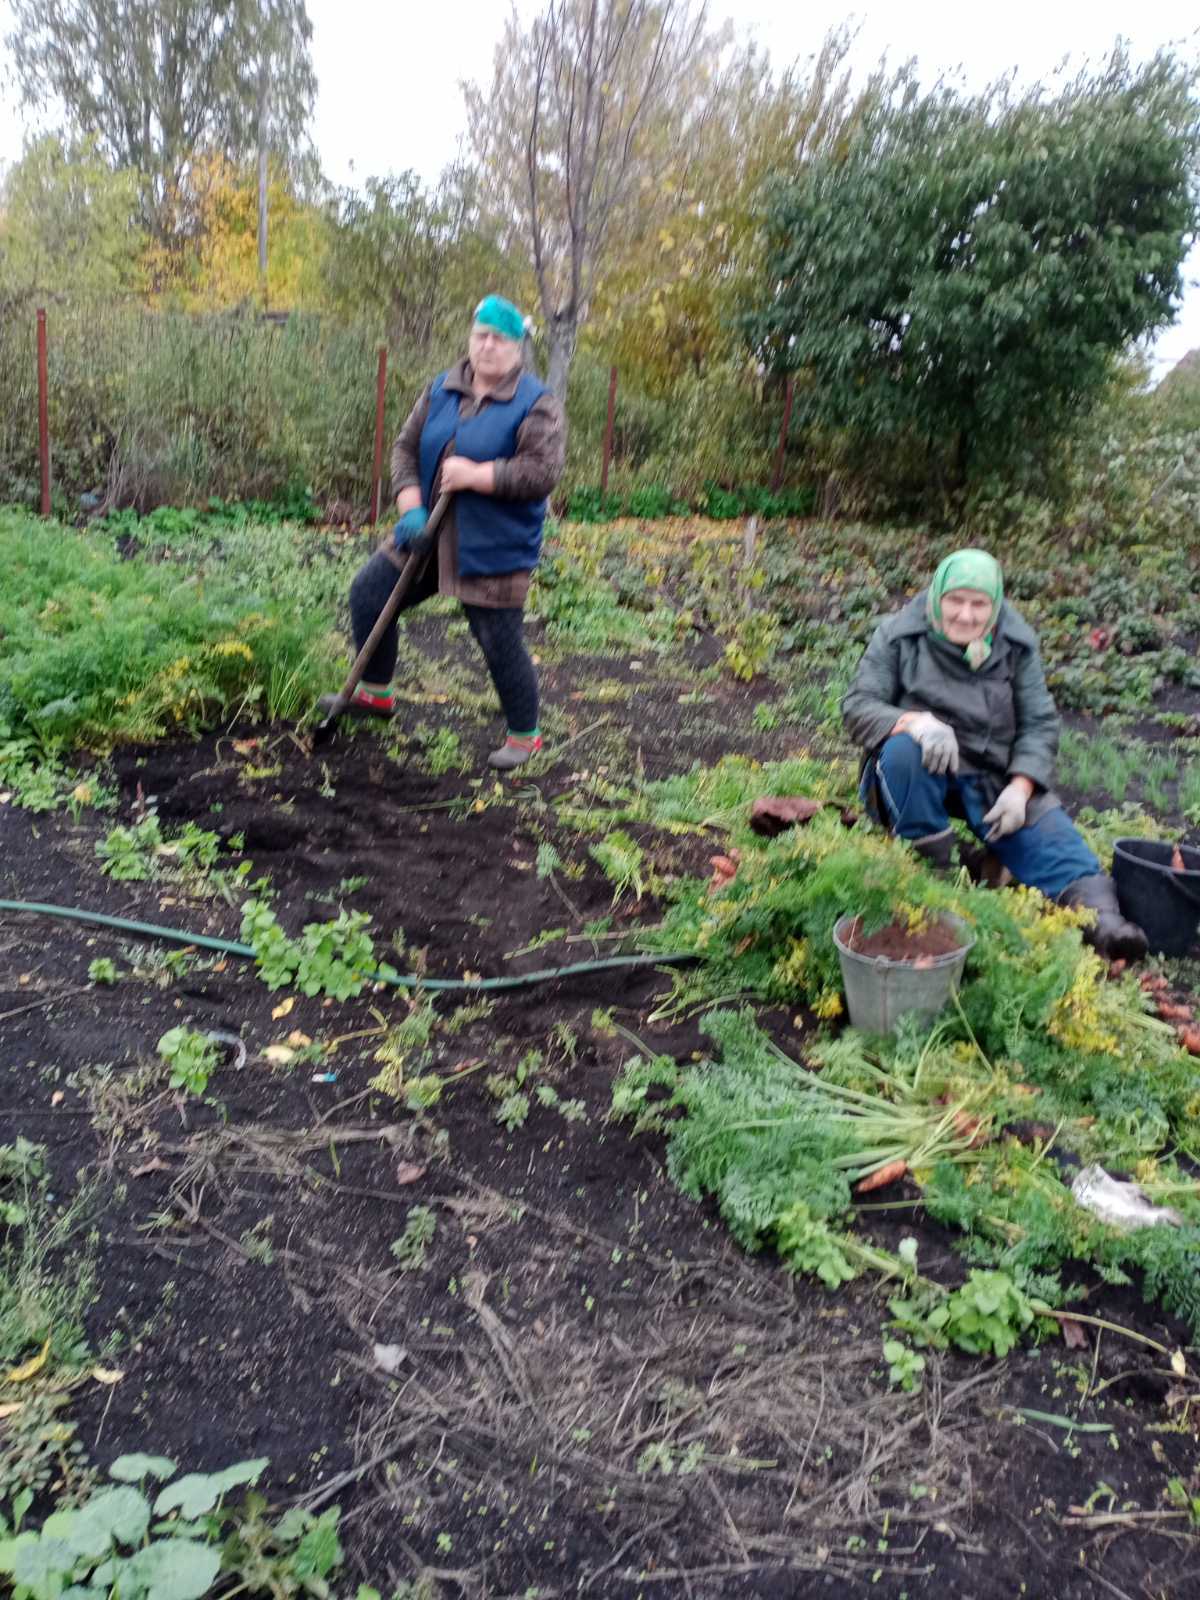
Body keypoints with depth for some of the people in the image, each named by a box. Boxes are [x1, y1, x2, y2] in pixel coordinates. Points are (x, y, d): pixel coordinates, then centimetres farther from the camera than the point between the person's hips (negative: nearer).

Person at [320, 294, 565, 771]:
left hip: (494, 549, -6)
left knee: (501, 644, -1)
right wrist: (411, 509, -10)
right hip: (433, 535, 6)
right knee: (368, 593, 8)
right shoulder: (441, 390, 6)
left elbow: (543, 473, -21)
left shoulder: (536, 405, -11)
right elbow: (405, 447, 6)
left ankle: (524, 736, 20)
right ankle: (374, 693, 26)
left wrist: (473, 475, -23)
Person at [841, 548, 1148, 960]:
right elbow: (857, 706, -11)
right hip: (921, 771, -2)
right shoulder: (899, 635, -6)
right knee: (901, 750, -35)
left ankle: (1100, 914, -37)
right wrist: (914, 721, -33)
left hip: (995, 775, 2)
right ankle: (932, 866, -24)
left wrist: (1020, 787, -18)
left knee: (1049, 832, -22)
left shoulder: (1017, 644, 1)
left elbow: (1039, 723, 0)